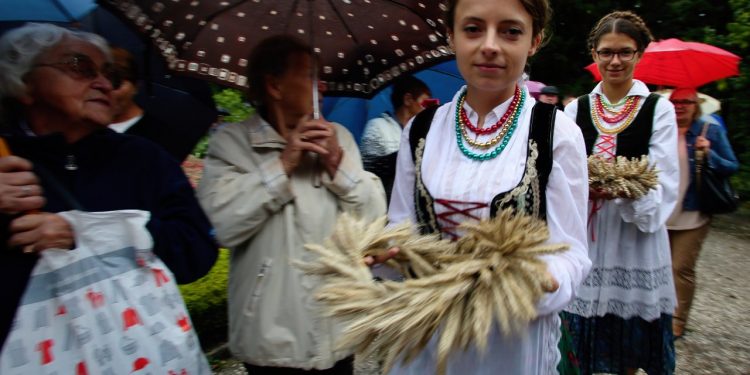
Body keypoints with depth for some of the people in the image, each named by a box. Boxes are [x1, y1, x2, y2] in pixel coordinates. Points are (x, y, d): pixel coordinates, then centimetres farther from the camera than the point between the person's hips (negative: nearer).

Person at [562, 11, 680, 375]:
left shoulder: (659, 108, 0)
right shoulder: (575, 109, 6)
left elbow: (663, 185, -7)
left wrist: (625, 190, -27)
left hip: (636, 233, -1)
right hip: (584, 233, 1)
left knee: (630, 340, 10)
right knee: (581, 342, 8)